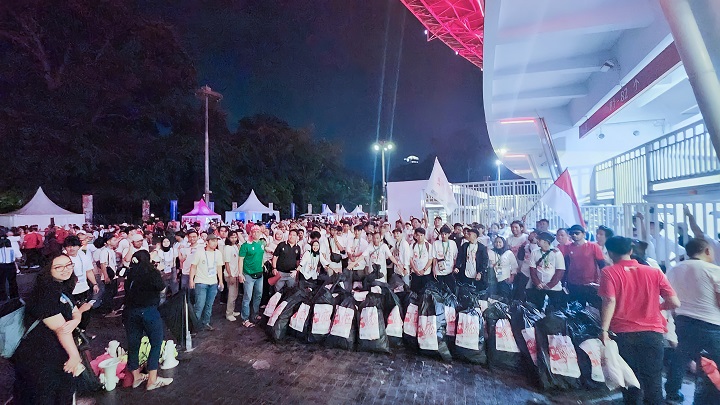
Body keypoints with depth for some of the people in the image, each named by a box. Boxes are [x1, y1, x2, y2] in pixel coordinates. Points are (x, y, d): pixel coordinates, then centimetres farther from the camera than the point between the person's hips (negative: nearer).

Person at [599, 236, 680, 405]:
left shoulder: (609, 272, -8)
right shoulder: (655, 272, 2)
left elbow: (610, 302, -18)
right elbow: (675, 303, 0)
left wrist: (604, 330, -16)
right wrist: (656, 306, 20)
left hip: (623, 334, -2)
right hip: (652, 333, 3)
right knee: (653, 383, 14)